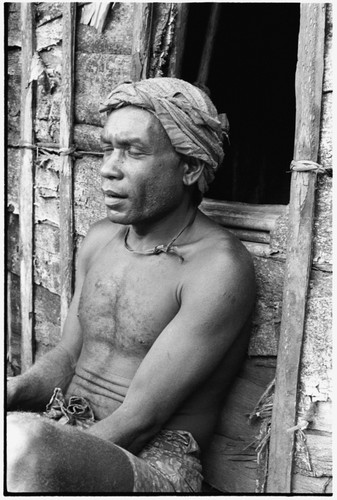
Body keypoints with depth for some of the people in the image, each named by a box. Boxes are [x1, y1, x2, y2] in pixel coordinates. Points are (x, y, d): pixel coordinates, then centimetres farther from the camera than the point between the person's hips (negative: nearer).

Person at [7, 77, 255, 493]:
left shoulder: (219, 267, -14)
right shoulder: (101, 238, 9)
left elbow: (140, 419, -16)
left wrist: (24, 457, -16)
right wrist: (17, 389, -6)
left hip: (154, 463, -6)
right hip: (66, 439, 7)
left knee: (22, 442, -36)